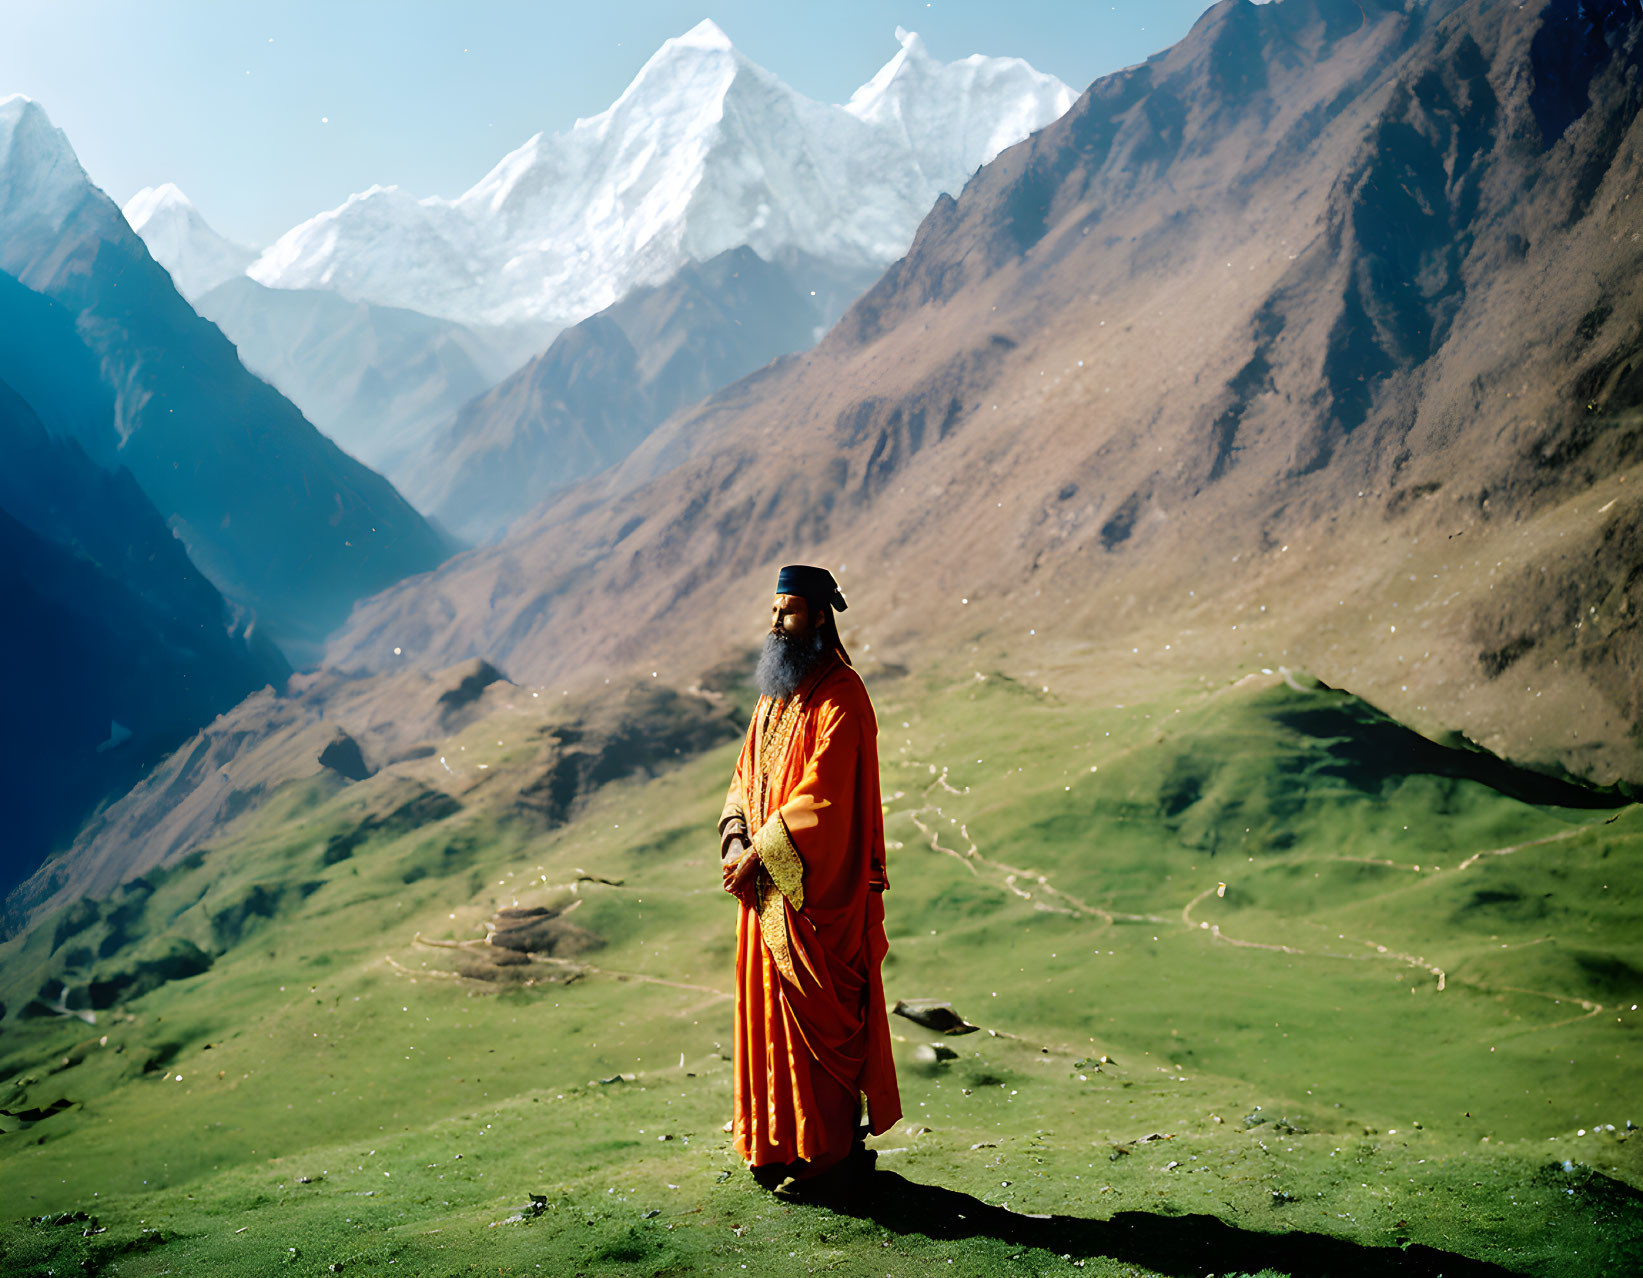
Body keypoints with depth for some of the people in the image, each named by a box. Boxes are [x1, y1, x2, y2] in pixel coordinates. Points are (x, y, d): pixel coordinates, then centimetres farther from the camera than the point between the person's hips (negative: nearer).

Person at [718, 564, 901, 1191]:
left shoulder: (840, 697, -14)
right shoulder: (774, 696, 14)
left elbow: (822, 794, -20)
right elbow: (746, 777, 14)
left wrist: (761, 855, -19)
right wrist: (736, 841, -3)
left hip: (819, 891, -8)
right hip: (767, 884, 8)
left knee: (821, 1019, -1)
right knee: (768, 1013, 12)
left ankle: (836, 1150, 11)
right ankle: (782, 1143, 23)